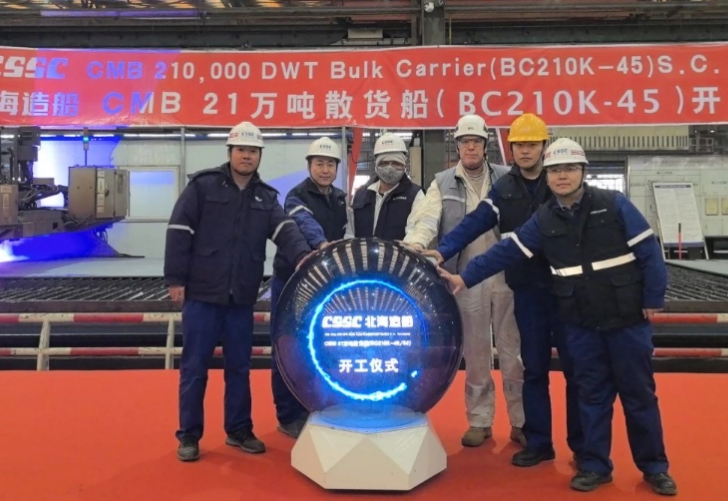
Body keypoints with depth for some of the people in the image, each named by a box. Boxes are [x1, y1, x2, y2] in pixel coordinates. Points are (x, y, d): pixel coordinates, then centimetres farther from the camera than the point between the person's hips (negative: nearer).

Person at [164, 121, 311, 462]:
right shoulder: (203, 186, -3)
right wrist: (175, 279, -10)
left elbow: (285, 230, -7)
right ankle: (189, 436, 19)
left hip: (242, 297, 4)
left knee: (239, 367, 13)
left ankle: (239, 430, 27)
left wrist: (303, 256, -27)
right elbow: (179, 232, -6)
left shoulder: (266, 197, 8)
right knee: (194, 367, 5)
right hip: (202, 294, -3)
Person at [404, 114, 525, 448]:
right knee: (475, 354, 11)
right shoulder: (443, 183, 6)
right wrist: (416, 243, -29)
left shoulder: (506, 178, 6)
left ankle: (521, 422, 19)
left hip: (507, 276, 0)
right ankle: (479, 420, 24)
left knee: (513, 351, 6)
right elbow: (428, 219, -8)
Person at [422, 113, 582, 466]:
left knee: (575, 368, 7)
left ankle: (582, 445, 22)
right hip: (527, 290, 3)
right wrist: (444, 250, -20)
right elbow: (475, 223, -5)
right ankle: (538, 443, 24)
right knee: (533, 368, 11)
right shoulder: (504, 189, 6)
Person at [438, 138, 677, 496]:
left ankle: (654, 467, 25)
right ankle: (595, 465, 24)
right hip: (581, 324, 3)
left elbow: (649, 251, -6)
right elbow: (507, 252, 0)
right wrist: (466, 278, -4)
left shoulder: (614, 205, -7)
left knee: (638, 393, 9)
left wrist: (653, 299, -8)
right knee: (592, 394, 11)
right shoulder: (543, 220, 2)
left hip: (627, 318, -2)